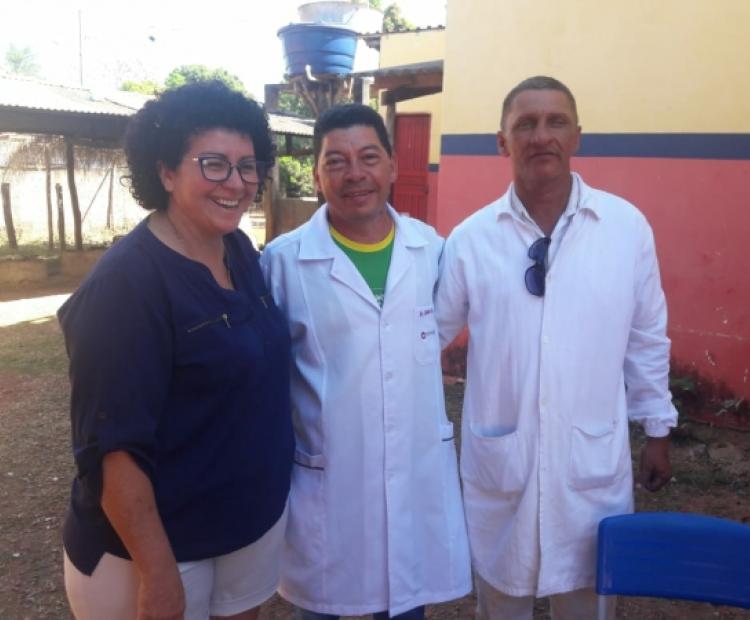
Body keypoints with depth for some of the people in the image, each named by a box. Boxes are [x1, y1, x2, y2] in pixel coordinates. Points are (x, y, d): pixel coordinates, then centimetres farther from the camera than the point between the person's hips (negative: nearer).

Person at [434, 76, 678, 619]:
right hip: (498, 457, 0)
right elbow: (427, 335, 2)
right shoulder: (470, 237, -5)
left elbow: (647, 338, 5)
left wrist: (658, 431, 10)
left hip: (594, 458, 0)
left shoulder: (628, 226, -4)